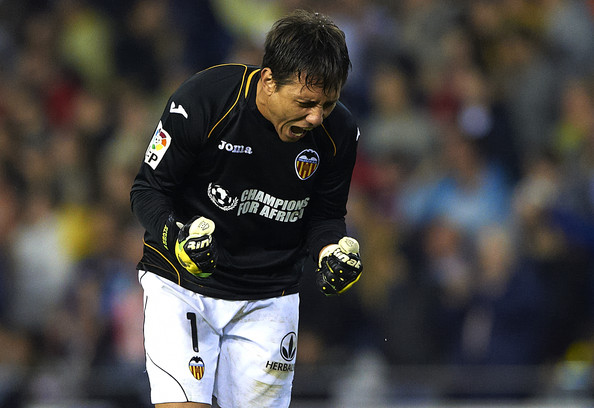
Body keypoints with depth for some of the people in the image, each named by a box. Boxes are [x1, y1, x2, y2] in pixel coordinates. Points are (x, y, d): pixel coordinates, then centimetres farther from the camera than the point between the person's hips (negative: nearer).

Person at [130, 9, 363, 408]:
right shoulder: (201, 101, -21)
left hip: (269, 298, 3)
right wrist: (177, 238, -28)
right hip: (180, 285, -3)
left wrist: (331, 251, -15)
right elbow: (148, 189, -10)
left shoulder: (339, 132, -10)